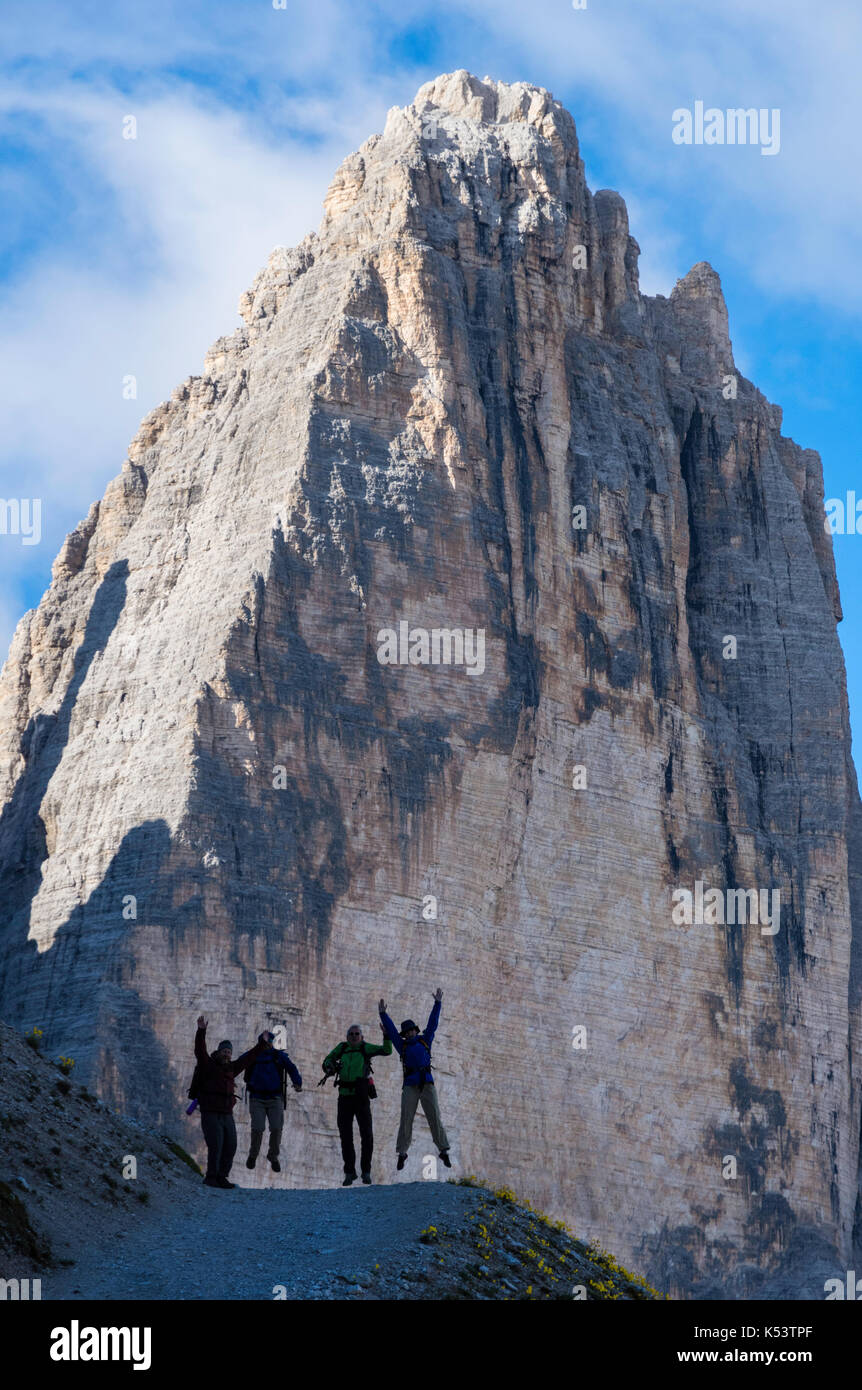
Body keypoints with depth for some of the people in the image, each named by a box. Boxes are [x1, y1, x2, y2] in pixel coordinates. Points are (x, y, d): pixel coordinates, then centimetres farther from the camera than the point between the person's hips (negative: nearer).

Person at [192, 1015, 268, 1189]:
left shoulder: (230, 1068, 14)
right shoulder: (208, 1065, -4)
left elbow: (248, 1058, 25)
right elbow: (200, 1050, -20)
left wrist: (262, 1045, 25)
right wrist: (201, 1031, -33)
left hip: (227, 1115, 7)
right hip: (210, 1114, -6)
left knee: (230, 1147, 3)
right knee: (216, 1147, -14)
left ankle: (221, 1177, 13)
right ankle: (211, 1177, -1)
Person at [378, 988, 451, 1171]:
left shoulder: (425, 1041, 20)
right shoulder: (402, 1045, 19)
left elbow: (433, 1023, 17)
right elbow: (391, 1029, 15)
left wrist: (437, 1003, 12)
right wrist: (383, 1013, 8)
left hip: (427, 1083, 0)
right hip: (410, 1086, 0)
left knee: (435, 1117, -5)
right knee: (406, 1119, -7)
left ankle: (444, 1151, -4)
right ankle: (402, 1153, -2)